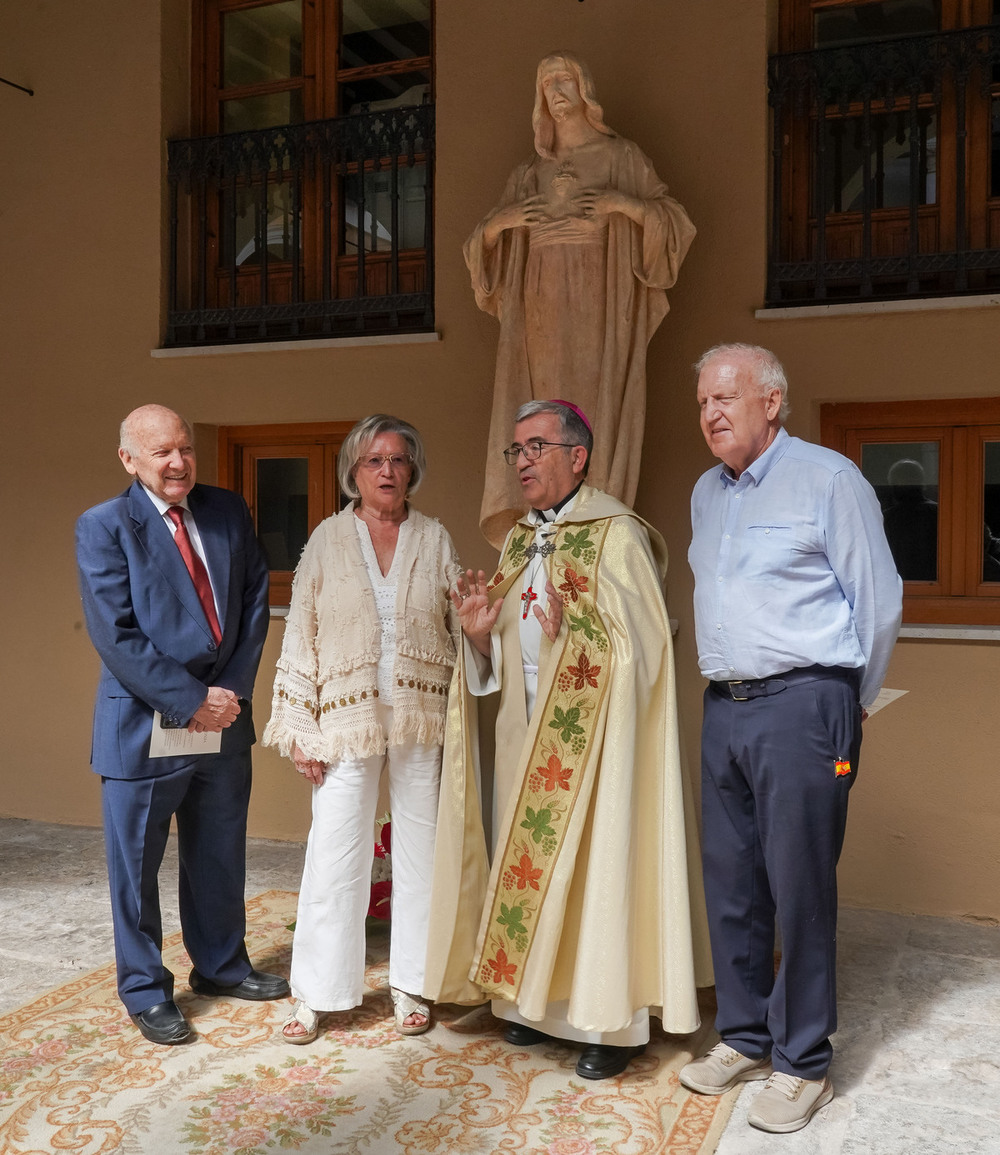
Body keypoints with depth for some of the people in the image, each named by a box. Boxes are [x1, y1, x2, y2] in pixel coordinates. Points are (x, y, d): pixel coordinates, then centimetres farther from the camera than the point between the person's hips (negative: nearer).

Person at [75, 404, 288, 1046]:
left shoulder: (229, 511, 6)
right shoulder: (103, 526, -8)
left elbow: (255, 603, 5)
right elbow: (116, 636, -14)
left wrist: (234, 690, -6)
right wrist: (192, 700, -16)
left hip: (225, 720, 5)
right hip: (143, 727, -4)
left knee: (220, 856, 18)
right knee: (136, 866, 9)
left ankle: (221, 965, 38)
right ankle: (146, 991, 28)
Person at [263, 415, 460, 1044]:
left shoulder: (435, 538, 5)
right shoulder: (328, 539, 3)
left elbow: (461, 626, 6)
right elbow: (302, 638, 2)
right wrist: (300, 729, -2)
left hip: (423, 718, 1)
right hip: (347, 720, -1)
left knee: (420, 850, 8)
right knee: (335, 855, 2)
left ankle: (412, 984, 25)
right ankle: (316, 993, 19)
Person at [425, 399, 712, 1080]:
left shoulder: (616, 534, -11)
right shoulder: (520, 542, 12)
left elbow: (642, 643, -16)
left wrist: (574, 633, -29)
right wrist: (482, 633, -3)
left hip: (596, 733, -7)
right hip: (531, 730, 7)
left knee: (598, 864, -1)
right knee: (537, 863, 13)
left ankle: (617, 1022, 14)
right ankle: (546, 1000, 28)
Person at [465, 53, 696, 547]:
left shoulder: (620, 156, 14)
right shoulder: (528, 174, 23)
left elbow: (674, 222, 6)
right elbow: (482, 245, 19)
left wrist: (622, 202, -10)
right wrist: (499, 221, -3)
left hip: (598, 305, -3)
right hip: (542, 309, 3)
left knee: (596, 408, -14)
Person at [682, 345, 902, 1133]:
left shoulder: (829, 479, -6)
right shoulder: (707, 492, 14)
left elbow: (879, 602, -5)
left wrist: (849, 705, 3)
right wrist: (729, 688, 16)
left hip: (802, 706, -6)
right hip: (725, 709, 7)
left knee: (800, 887, 0)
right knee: (730, 883, 12)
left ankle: (803, 1063, 16)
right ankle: (744, 1038, 29)